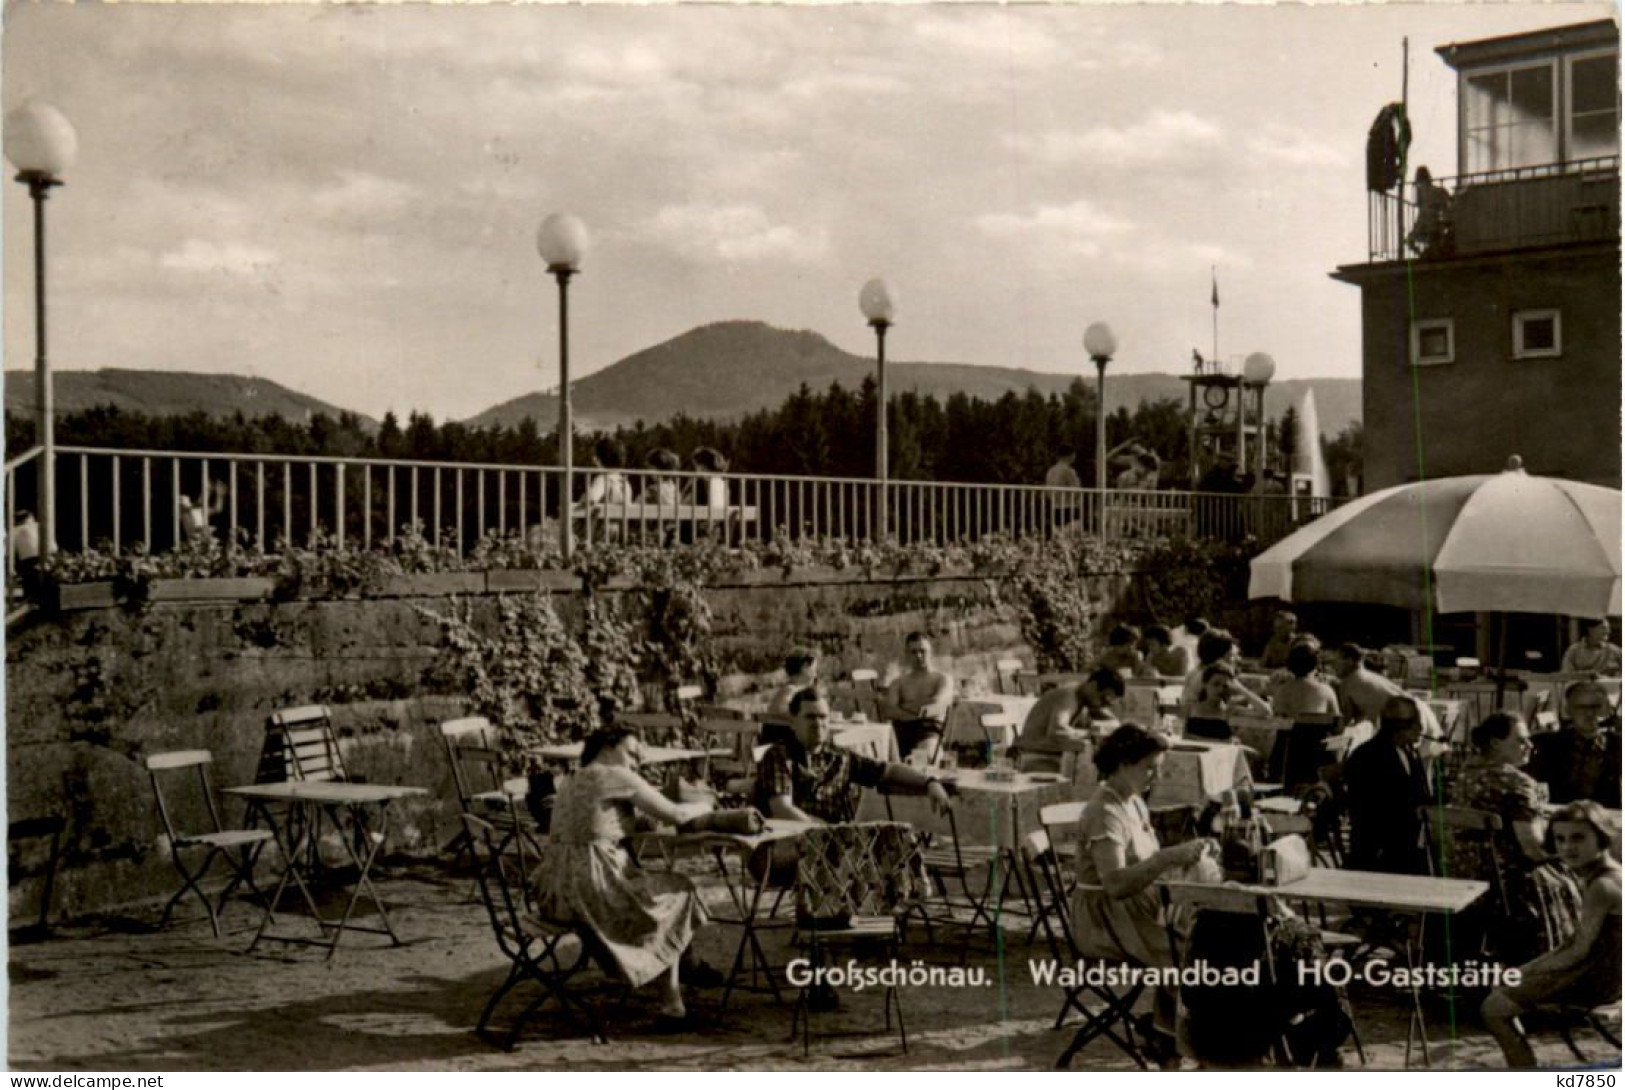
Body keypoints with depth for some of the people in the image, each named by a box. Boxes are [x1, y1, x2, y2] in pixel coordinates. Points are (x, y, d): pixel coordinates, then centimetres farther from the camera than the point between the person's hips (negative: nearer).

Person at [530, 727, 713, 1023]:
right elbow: (674, 814, -4)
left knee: (653, 885, 28)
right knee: (677, 891, 15)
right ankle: (671, 1001, 19)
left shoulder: (572, 783, 20)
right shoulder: (615, 776, -5)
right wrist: (703, 806, 14)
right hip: (589, 890, -8)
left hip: (554, 892, 8)